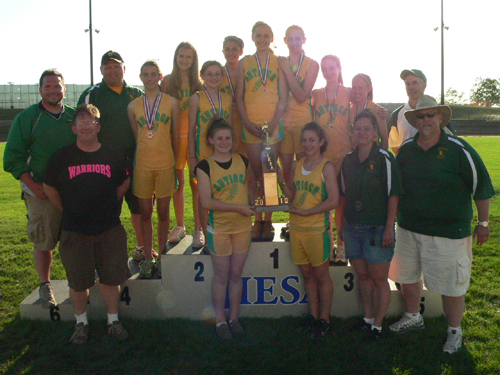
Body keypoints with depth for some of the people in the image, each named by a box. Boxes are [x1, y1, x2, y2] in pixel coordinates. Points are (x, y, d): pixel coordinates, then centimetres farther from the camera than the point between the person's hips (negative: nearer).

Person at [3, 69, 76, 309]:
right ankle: (45, 286, 19)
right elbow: (13, 157, -2)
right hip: (41, 192, -2)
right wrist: (32, 185, -11)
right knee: (43, 242, 3)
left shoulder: (75, 117, 9)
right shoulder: (26, 118, 0)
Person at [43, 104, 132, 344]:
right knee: (78, 281, 8)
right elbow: (49, 187, 9)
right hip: (74, 231, -1)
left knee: (111, 278, 7)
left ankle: (113, 321, 24)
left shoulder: (113, 157, 2)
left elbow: (124, 183, 16)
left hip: (109, 229, 1)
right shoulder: (61, 157, -1)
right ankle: (81, 323, 28)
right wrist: (68, 211, 8)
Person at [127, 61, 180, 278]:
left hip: (165, 164, -1)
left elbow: (175, 136, 5)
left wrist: (177, 163, 5)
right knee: (145, 212, 7)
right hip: (142, 164, 2)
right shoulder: (133, 106, 7)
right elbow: (135, 137, 12)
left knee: (163, 212, 6)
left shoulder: (171, 102, 3)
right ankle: (147, 258, 17)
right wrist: (135, 160, 8)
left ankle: (161, 256, 18)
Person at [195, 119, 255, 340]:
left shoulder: (243, 161, 4)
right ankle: (220, 320, 23)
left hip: (242, 226, 3)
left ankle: (234, 318, 27)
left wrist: (252, 202, 3)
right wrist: (238, 207, -18)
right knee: (221, 275, 7)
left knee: (236, 274, 12)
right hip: (218, 228, -3)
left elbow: (250, 186, 22)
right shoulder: (205, 166, -8)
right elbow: (206, 202, -16)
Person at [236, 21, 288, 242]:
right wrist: (247, 122, -5)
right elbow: (239, 97, 8)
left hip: (273, 122, -1)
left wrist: (272, 124, -9)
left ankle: (268, 222, 7)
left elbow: (283, 98, 3)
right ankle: (258, 221, 9)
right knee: (256, 172, 1)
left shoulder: (279, 62, 8)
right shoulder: (244, 63, 12)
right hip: (251, 122, 1)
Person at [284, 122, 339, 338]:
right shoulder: (297, 166, 9)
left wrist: (306, 212, -16)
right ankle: (313, 316, 28)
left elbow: (333, 201, -14)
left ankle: (324, 320, 19)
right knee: (307, 275, 14)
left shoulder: (326, 167, -8)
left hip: (317, 229, -5)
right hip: (296, 228, 6)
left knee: (321, 276, 6)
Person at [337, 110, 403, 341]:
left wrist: (389, 228, -14)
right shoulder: (348, 160, 7)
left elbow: (393, 196, -10)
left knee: (379, 279, 3)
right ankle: (367, 319, 28)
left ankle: (377, 326, 16)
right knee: (362, 276, 14)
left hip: (377, 228, -5)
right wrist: (341, 224, 13)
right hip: (352, 227, 5)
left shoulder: (384, 159, -8)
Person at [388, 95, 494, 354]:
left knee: (451, 284, 4)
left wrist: (483, 223, -1)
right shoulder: (406, 149, 4)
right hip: (409, 228, 5)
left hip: (449, 232, -4)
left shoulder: (459, 149, -9)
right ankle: (413, 317, 40)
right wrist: (395, 216, 16)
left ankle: (454, 331, 26)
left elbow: (481, 187, -4)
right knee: (407, 275, 16)